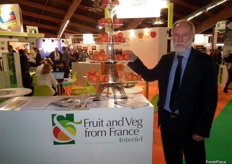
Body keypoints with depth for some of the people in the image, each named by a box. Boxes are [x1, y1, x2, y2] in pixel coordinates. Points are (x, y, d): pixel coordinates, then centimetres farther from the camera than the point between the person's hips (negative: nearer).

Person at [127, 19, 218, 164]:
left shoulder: (205, 61, -12)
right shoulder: (166, 59, 2)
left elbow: (210, 97, -12)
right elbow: (150, 75, 12)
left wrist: (203, 129, -14)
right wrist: (135, 60, -1)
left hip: (189, 123, -4)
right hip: (166, 120, 4)